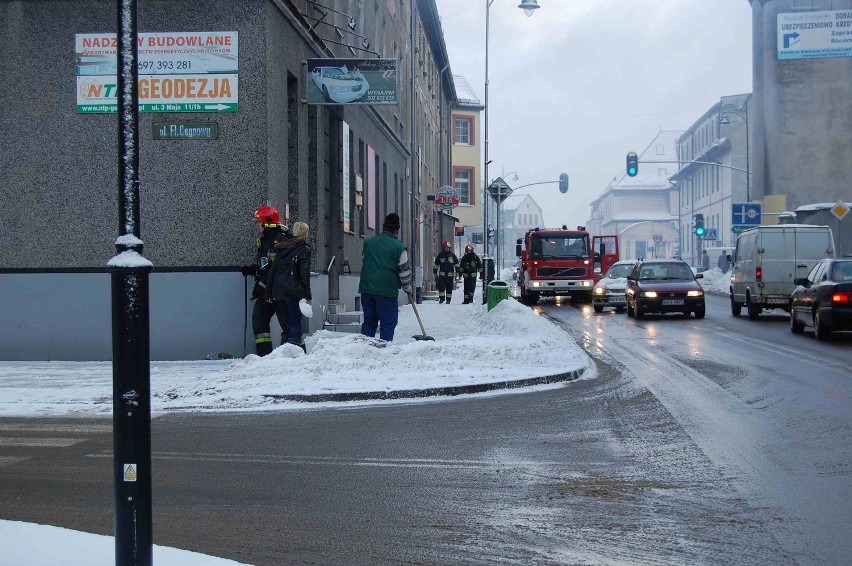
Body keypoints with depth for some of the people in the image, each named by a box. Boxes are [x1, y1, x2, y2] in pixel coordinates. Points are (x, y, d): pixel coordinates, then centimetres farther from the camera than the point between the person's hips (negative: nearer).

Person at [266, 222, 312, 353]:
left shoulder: (281, 249, 15)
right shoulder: (304, 249, -2)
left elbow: (272, 272, 13)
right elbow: (305, 274, -9)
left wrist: (269, 293, 15)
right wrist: (308, 296, -8)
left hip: (278, 293, 5)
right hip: (293, 293, -5)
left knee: (286, 327, 11)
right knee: (295, 326, -3)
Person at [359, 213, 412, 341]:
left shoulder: (368, 242, 10)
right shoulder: (399, 246, -4)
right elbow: (404, 270, -3)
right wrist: (407, 287, 13)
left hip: (366, 288, 5)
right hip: (387, 291, -5)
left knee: (369, 321, 13)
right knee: (388, 323, 1)